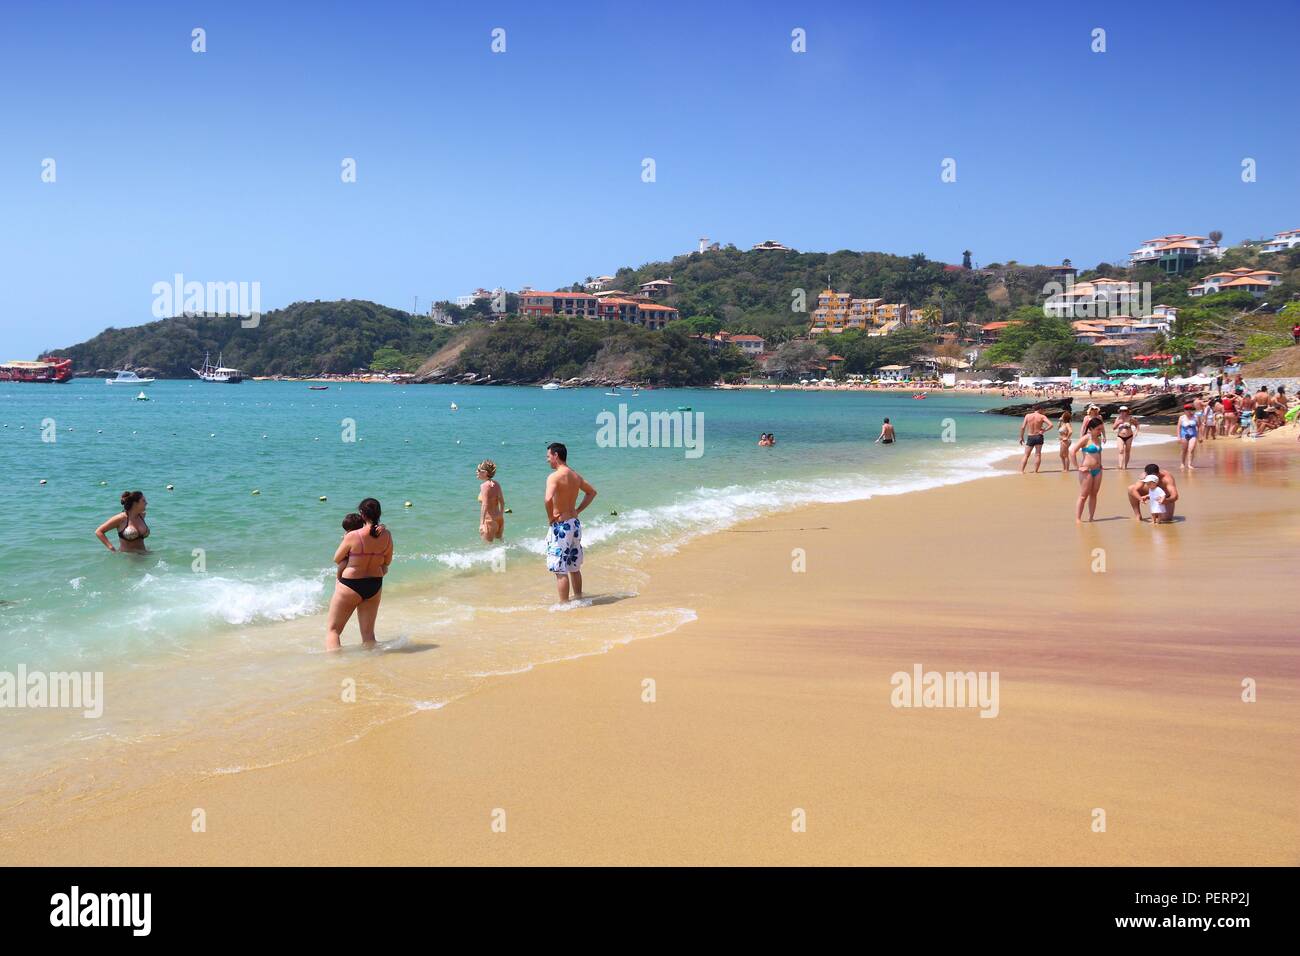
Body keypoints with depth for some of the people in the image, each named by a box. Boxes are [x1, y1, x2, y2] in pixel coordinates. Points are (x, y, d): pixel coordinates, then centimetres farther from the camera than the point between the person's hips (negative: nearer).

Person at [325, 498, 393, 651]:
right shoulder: (386, 535, -8)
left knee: (333, 630, 8)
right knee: (368, 633, 13)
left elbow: (337, 559, -4)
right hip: (375, 586, 4)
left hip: (350, 586, -4)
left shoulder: (352, 536, -20)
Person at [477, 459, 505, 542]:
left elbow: (485, 505, -25)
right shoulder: (496, 484, 7)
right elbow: (502, 503, 14)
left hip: (489, 520, -8)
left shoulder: (484, 486, -16)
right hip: (499, 519, 8)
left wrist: (481, 523, -29)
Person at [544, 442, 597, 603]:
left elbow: (548, 499, -33)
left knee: (560, 569, -1)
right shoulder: (575, 476, 9)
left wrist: (550, 518, -16)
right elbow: (592, 492, 23)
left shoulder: (554, 476, -17)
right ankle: (578, 598, 29)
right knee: (574, 567, 19)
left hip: (560, 525, -8)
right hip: (575, 523, 8)